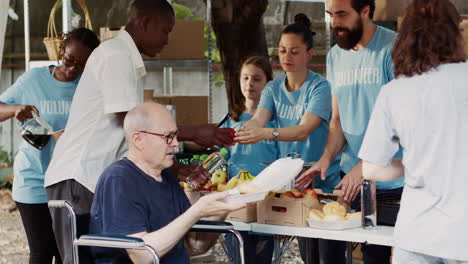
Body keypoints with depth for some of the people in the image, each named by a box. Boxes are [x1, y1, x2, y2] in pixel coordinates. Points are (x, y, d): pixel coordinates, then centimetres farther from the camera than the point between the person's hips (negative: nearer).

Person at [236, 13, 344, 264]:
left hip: (324, 182, -5)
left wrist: (266, 133, -43)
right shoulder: (273, 88, 5)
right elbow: (258, 119, -12)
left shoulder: (319, 87, -13)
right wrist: (236, 135, -35)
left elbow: (304, 130, -26)